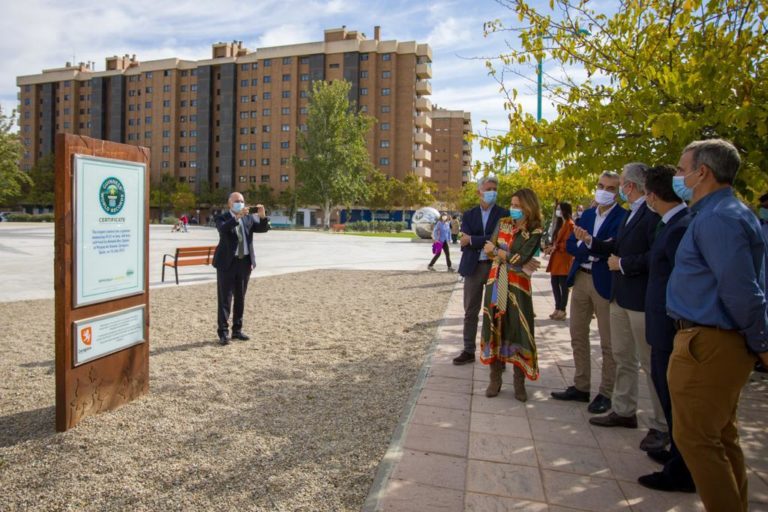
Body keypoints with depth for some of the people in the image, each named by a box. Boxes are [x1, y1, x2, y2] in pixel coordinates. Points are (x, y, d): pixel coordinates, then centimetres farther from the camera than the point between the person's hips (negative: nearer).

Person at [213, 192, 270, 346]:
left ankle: (237, 330, 20)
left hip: (245, 262, 4)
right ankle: (223, 333, 1)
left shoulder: (249, 217, 8)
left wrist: (262, 216, -22)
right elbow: (223, 229, -24)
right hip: (227, 262, -4)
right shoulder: (222, 217, -2)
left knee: (240, 298, 11)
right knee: (225, 298, -2)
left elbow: (263, 228, -4)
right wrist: (237, 217, -36)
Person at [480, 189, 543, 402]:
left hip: (517, 286, -4)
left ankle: (519, 383, 12)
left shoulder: (535, 232, -6)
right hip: (496, 282, 4)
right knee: (494, 329, 6)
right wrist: (510, 257, -12)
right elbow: (488, 250, 2)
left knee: (518, 332, -1)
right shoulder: (503, 223, 8)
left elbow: (520, 259, -15)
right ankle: (495, 380, 16)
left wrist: (496, 251, -7)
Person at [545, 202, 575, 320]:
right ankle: (557, 309, 16)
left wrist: (556, 247, -18)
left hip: (564, 259, -9)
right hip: (556, 258, 9)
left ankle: (562, 311, 0)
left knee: (563, 285, -4)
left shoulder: (570, 224, -10)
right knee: (554, 283, 9)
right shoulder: (561, 224, 19)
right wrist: (551, 248, 6)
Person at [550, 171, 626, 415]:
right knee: (578, 336, 13)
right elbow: (570, 244, 4)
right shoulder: (587, 214, 13)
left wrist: (587, 243, -18)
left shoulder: (622, 217, -8)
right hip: (581, 278, 7)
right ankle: (581, 387, 26)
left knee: (608, 342, 1)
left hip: (605, 282, -7)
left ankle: (606, 393, 14)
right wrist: (591, 249, -13)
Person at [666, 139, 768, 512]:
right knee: (720, 435, 20)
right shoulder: (728, 212, 13)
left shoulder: (717, 219, -19)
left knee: (695, 437, 0)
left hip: (707, 343, -11)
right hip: (723, 341, 11)